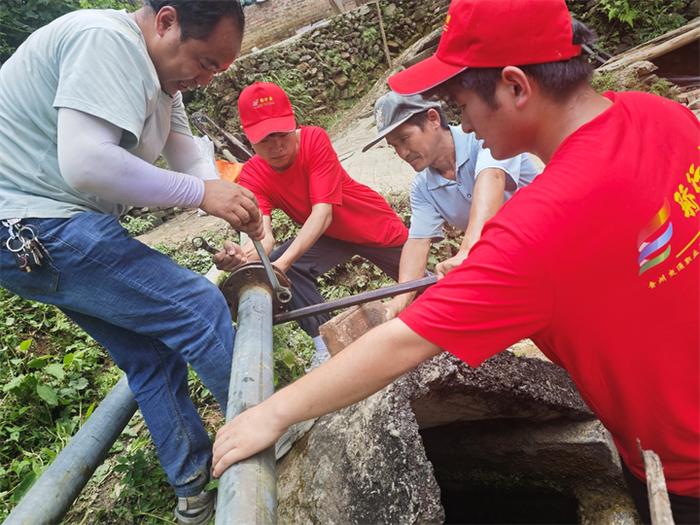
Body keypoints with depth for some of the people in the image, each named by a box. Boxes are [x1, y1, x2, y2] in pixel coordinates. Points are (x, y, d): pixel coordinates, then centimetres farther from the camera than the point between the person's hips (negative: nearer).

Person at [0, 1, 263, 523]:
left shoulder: (160, 73, 11)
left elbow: (191, 163, 9)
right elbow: (85, 164, -31)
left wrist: (239, 210, -8)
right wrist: (202, 192, -23)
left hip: (54, 226, 10)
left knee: (153, 356, 10)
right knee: (199, 308, -12)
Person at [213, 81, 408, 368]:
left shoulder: (315, 139, -30)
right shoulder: (252, 176, -19)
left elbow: (323, 212, -38)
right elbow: (263, 232, -34)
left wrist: (283, 263, -51)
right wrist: (247, 255, -59)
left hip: (375, 224, -2)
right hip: (329, 236, 3)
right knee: (272, 267, -24)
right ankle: (326, 345, -11)